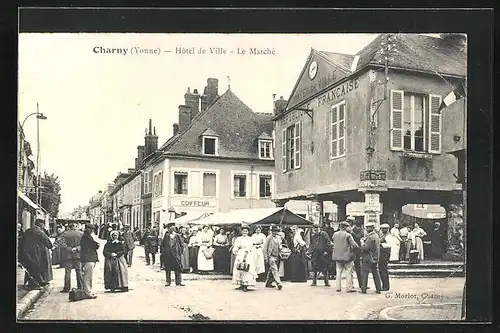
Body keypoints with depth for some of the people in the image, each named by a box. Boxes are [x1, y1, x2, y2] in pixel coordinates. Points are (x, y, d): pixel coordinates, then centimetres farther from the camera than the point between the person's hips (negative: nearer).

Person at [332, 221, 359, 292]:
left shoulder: (335, 234, 2)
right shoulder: (348, 235, -13)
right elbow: (355, 245, -14)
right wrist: (352, 250, 5)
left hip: (337, 256, 5)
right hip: (346, 256, -5)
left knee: (339, 272, 12)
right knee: (348, 272, 3)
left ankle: (338, 287, 13)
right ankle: (349, 288, 4)